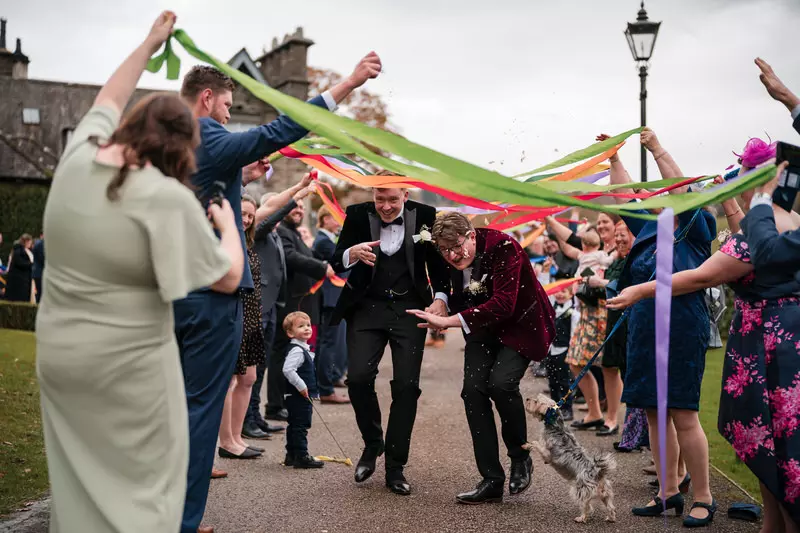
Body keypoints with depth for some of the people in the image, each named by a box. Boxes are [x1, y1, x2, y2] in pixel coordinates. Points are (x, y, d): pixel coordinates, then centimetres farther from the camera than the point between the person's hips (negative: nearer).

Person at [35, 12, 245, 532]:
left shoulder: (77, 157, -3)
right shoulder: (166, 197, -21)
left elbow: (107, 101, 19)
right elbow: (228, 278, -12)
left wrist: (149, 44, 28)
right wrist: (229, 225, 6)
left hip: (57, 354, 6)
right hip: (127, 367, -6)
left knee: (76, 475, 21)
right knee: (141, 481, 9)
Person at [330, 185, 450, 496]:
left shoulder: (424, 216, -2)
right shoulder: (357, 215, -2)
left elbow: (438, 262, 6)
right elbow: (337, 263, -4)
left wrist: (441, 297, -11)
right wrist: (352, 253, -27)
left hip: (409, 309, 0)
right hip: (367, 307, 0)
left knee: (406, 386, -4)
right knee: (358, 377, -15)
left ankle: (395, 468, 7)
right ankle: (372, 442, 13)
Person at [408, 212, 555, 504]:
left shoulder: (503, 247, -29)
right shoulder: (446, 257, -11)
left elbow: (503, 304, -38)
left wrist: (448, 321, -41)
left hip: (521, 323, -6)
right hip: (483, 326, 6)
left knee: (501, 381, -26)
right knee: (473, 389, -10)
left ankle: (521, 458, 0)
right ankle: (492, 480, -2)